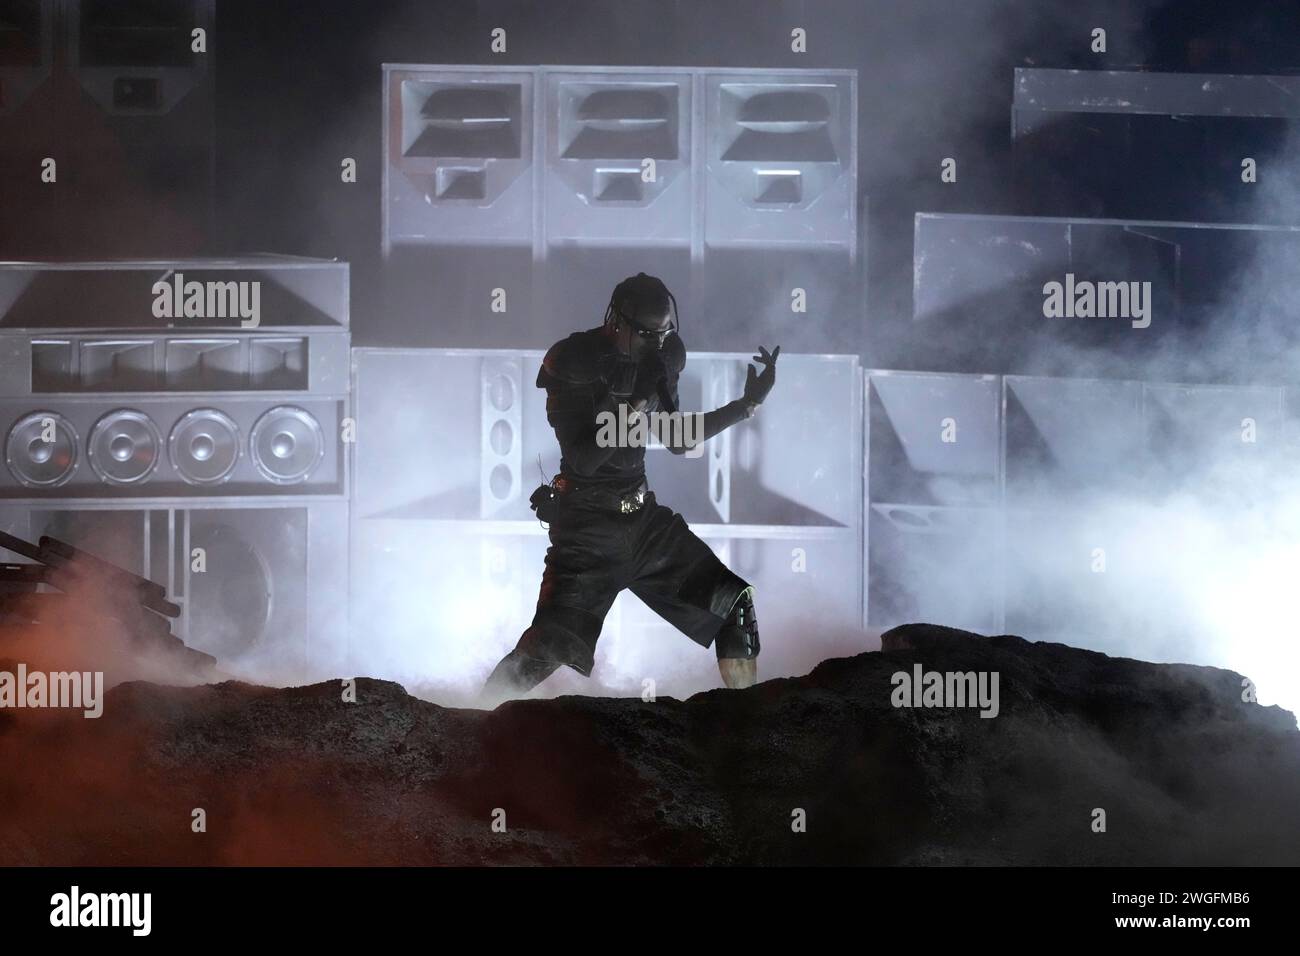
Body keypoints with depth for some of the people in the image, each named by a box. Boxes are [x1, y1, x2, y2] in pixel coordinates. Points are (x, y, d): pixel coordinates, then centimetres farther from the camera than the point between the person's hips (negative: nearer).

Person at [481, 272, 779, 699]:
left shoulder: (657, 360, 4)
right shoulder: (573, 363, -15)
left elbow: (679, 440, 16)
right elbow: (583, 459, -21)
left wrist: (747, 403, 10)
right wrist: (637, 403, -27)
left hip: (644, 518, 7)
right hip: (587, 525, -7)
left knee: (735, 602, 5)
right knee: (551, 644, -15)